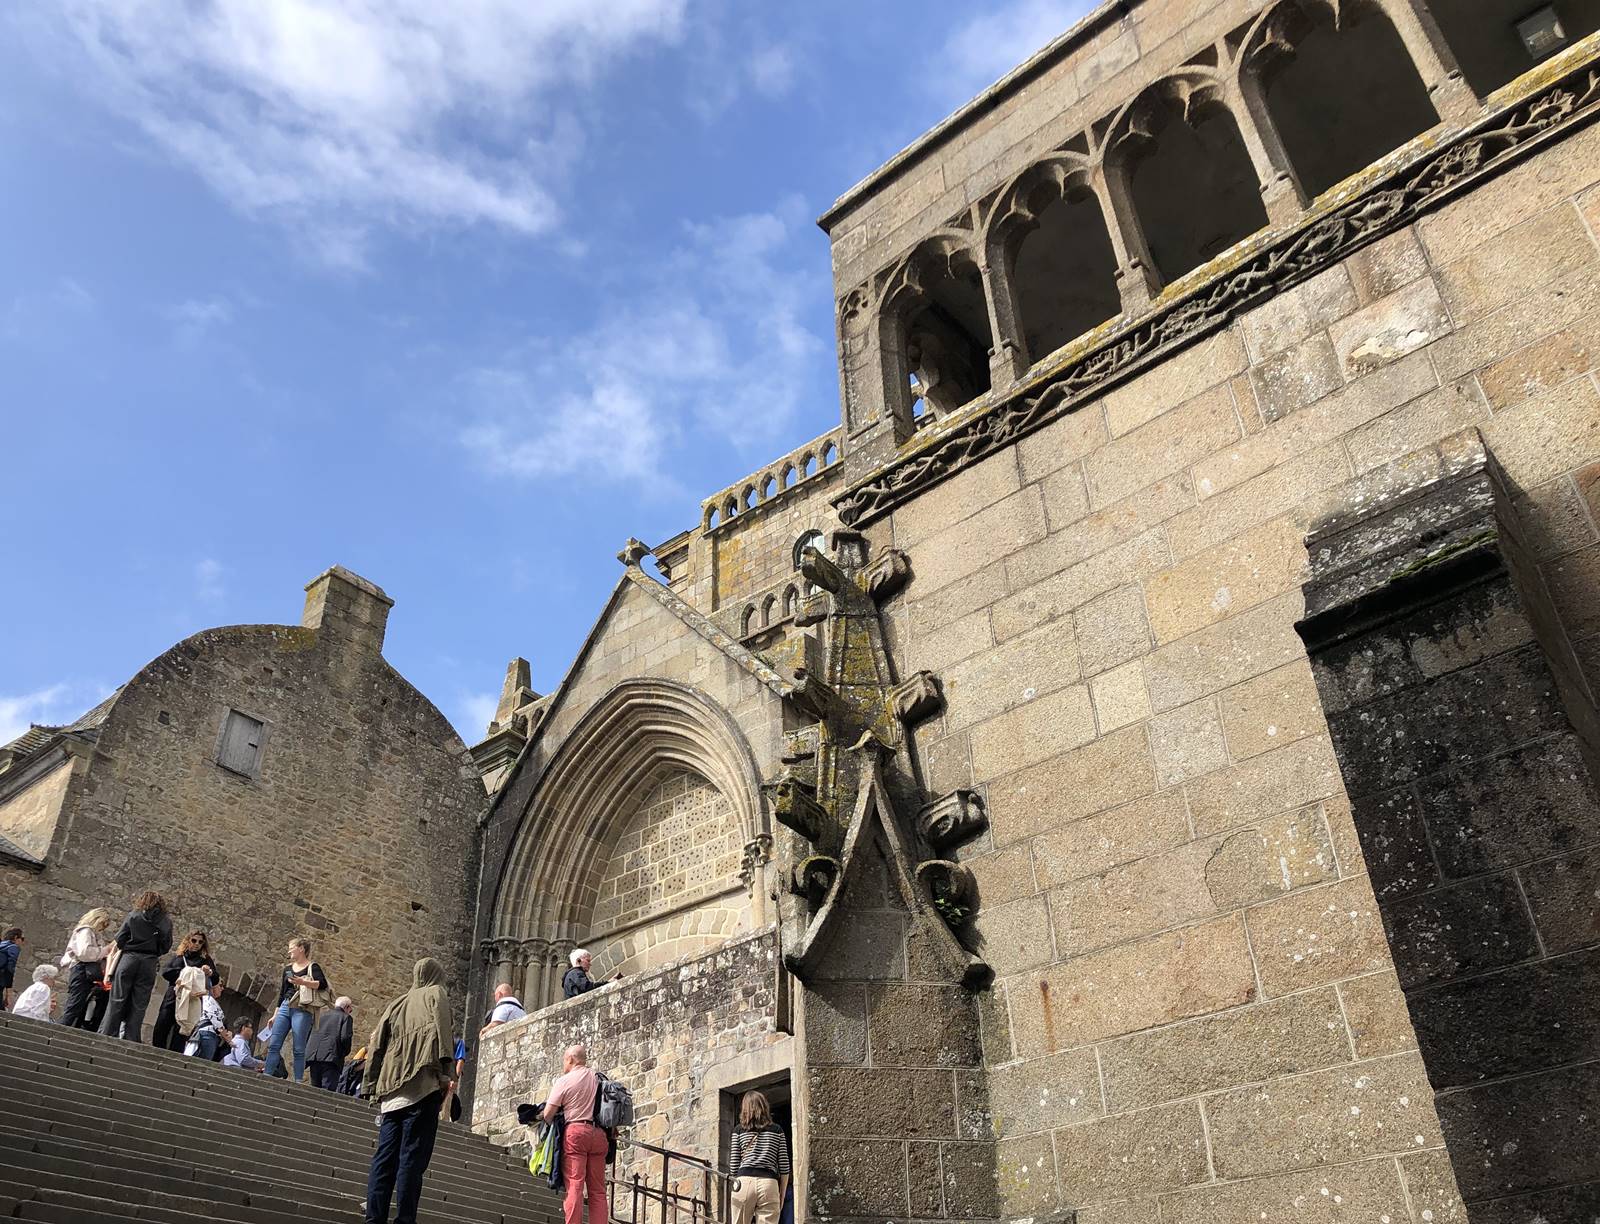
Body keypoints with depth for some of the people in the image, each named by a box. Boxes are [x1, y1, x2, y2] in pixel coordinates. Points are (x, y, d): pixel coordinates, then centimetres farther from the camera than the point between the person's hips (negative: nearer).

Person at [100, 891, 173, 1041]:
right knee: (138, 1006, 4)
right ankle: (131, 1041, 2)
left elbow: (119, 941, 0)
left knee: (117, 1002, 4)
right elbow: (165, 947, 3)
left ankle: (105, 1037, 1)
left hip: (129, 959, -1)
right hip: (149, 964, 1)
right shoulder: (166, 922, 5)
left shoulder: (133, 916, 3)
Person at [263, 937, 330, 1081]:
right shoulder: (288, 968, 18)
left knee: (299, 1049, -6)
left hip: (302, 1011, -6)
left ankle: (298, 1081, -5)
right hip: (285, 1007, 6)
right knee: (273, 1045, -2)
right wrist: (275, 1015, 19)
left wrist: (303, 982, -27)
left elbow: (323, 984, -16)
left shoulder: (312, 967, 0)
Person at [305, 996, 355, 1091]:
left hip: (313, 1056, 5)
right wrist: (345, 1053, 8)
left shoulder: (322, 1015, 22)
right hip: (331, 1057, -5)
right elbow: (345, 1038, -7)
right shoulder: (346, 1017, 5)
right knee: (328, 1089, -10)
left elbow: (310, 1035, 18)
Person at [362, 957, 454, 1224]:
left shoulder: (397, 1004, 24)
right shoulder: (436, 994, 9)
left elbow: (376, 1045, 18)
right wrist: (445, 1072, -14)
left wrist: (371, 1086, 17)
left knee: (385, 1156, 6)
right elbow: (441, 1031, -8)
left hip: (391, 1091, 6)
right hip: (423, 1087, -5)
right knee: (412, 1157, -8)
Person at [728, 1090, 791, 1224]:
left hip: (744, 1182, 0)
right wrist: (781, 1196, 18)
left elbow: (733, 1165, 8)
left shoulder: (739, 1130, 11)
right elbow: (784, 1168, 11)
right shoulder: (777, 1130, 14)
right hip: (769, 1184, 0)